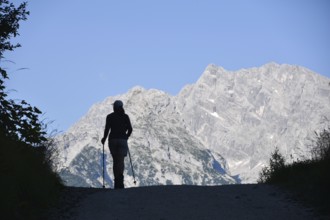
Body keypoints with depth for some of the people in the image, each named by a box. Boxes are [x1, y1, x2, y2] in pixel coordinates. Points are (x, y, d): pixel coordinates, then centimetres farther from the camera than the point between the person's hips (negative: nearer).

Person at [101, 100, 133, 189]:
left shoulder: (109, 116, 3)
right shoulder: (125, 116, 6)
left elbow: (107, 128, -6)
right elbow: (130, 129, 4)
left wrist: (104, 139, 9)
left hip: (112, 140, 1)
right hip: (122, 140, -1)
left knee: (115, 161, 12)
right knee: (121, 161, -7)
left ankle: (117, 181, 10)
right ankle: (120, 176, -32)